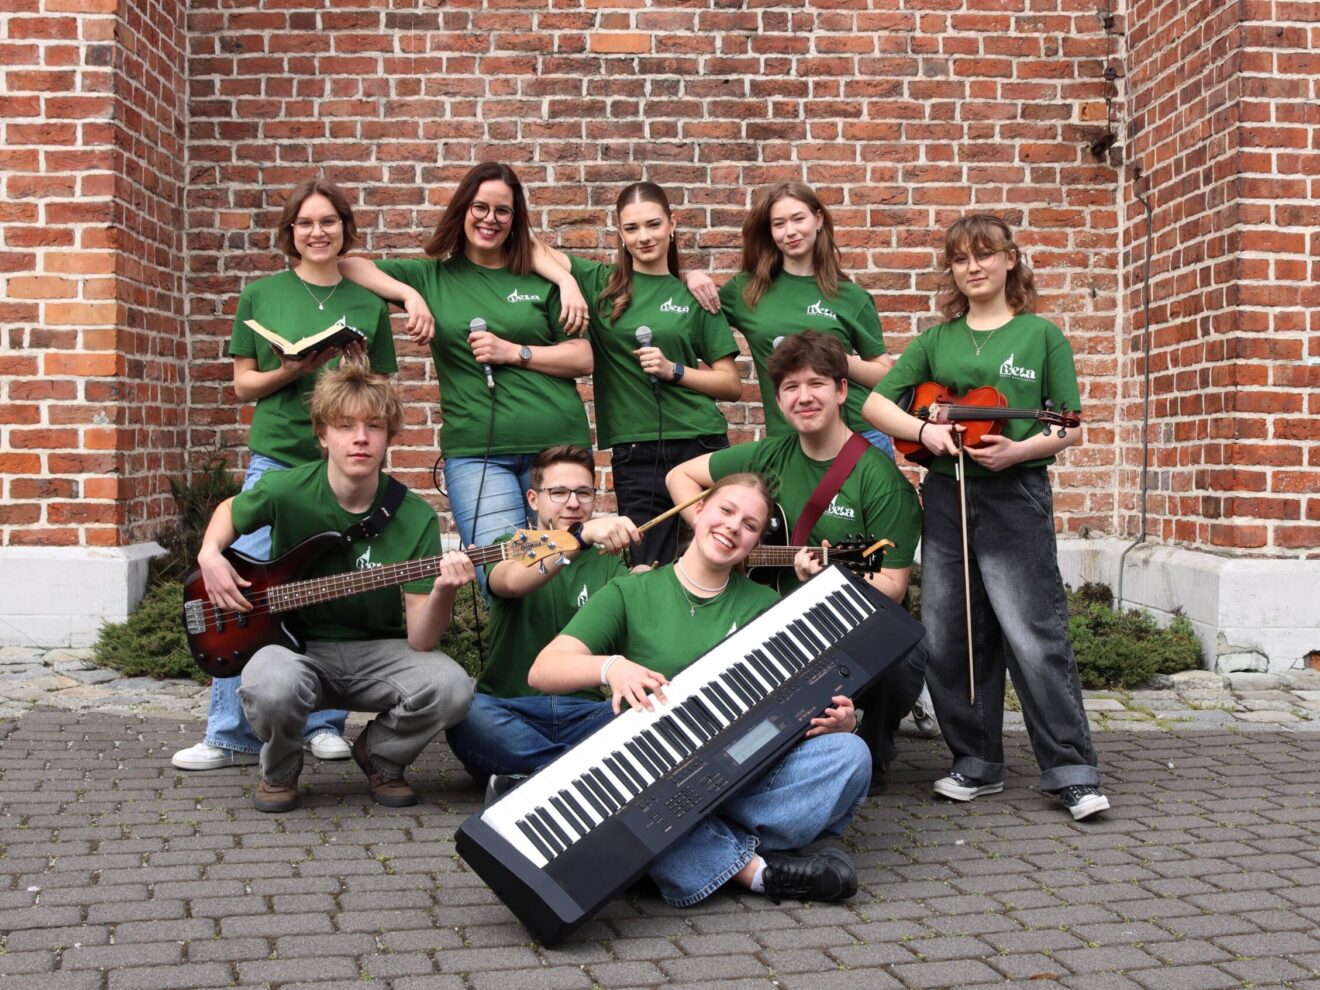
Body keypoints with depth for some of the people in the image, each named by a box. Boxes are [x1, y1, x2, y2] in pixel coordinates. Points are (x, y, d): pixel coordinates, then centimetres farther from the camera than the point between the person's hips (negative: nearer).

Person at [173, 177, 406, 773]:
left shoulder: (368, 304, 9)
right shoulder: (261, 296, 7)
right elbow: (243, 384, 7)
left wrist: (358, 376, -9)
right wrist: (291, 372, -12)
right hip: (275, 458, -1)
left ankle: (324, 724, 17)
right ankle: (231, 735, 3)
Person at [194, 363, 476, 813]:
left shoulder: (415, 518, -11)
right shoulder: (287, 491, -10)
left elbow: (420, 639, -15)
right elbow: (230, 510, 16)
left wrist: (443, 592, -35)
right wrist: (210, 555, -4)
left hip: (378, 652, 1)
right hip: (298, 644, -1)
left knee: (450, 687, -30)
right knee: (270, 686, -37)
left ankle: (380, 757, 6)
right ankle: (280, 770, 2)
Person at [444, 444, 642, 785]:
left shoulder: (607, 562, 17)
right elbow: (513, 581, -18)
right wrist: (584, 535, -34)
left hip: (584, 712, 2)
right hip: (508, 708, -2)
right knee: (465, 715, -35)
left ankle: (528, 776, -23)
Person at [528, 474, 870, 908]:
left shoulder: (765, 606, 15)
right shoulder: (631, 593, 6)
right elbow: (543, 670, -4)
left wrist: (837, 719, -13)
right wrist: (611, 666, -25)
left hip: (745, 779, 2)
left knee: (848, 753, -23)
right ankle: (758, 868, -28)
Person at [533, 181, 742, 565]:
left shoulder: (694, 296, 8)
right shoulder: (600, 283, 8)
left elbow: (732, 385, 6)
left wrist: (674, 371, -8)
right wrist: (568, 284, -12)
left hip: (700, 443, 0)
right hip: (635, 450, 0)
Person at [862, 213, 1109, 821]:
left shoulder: (1041, 336, 3)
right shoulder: (936, 342, 11)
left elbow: (1070, 428, 1)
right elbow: (874, 404, 6)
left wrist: (1019, 450, -17)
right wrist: (924, 430, -12)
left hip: (1016, 497, -4)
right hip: (945, 496, 4)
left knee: (1034, 638, -8)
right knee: (950, 640, 7)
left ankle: (1073, 773, 1)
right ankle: (976, 764, 21)